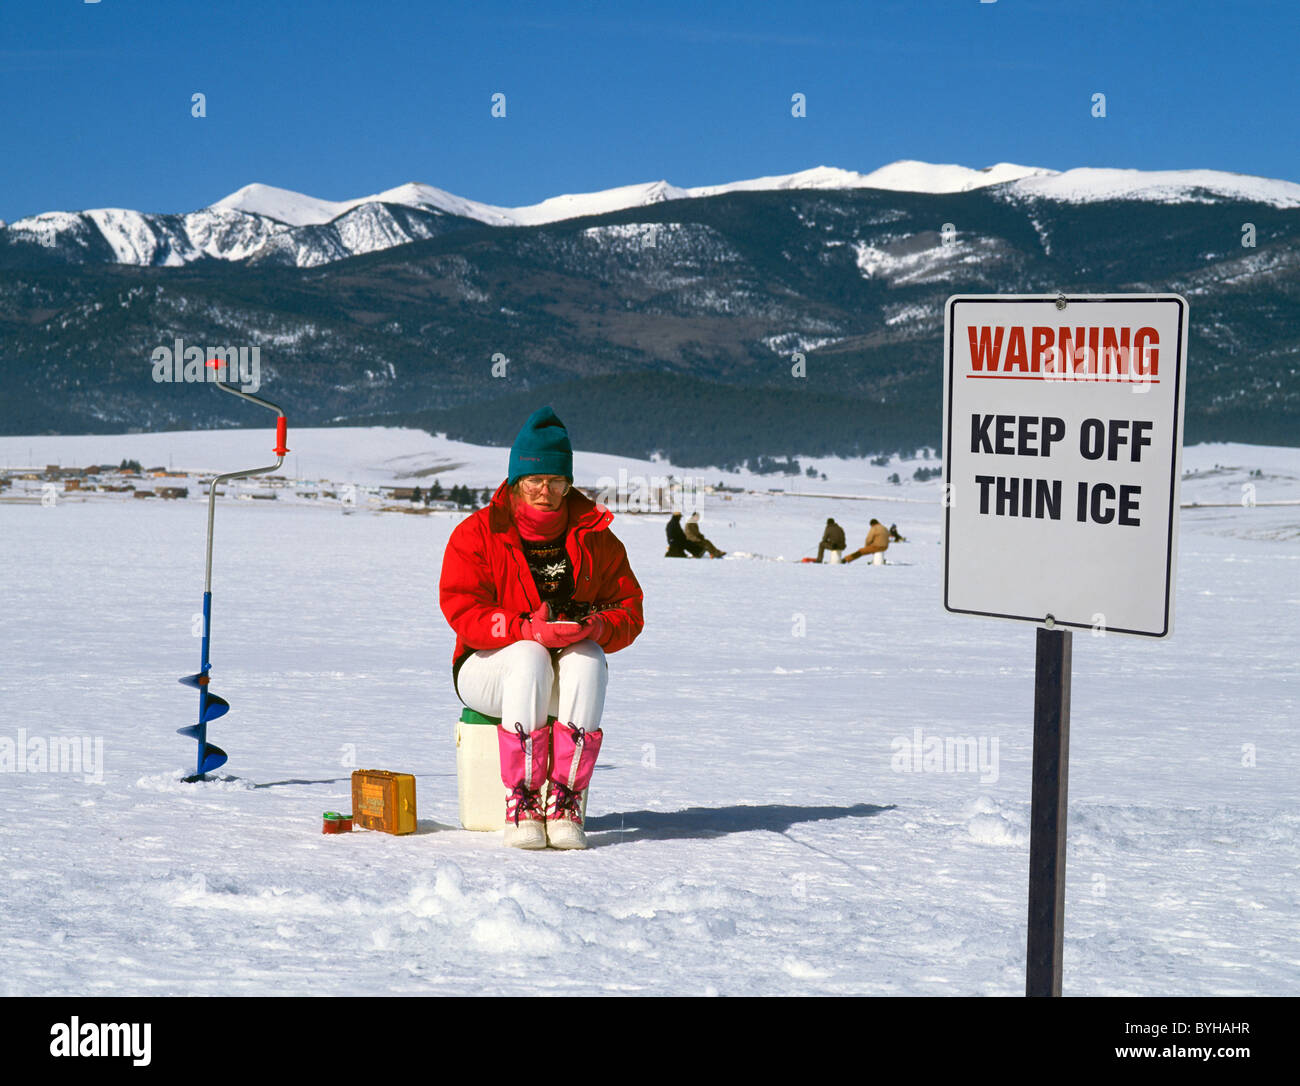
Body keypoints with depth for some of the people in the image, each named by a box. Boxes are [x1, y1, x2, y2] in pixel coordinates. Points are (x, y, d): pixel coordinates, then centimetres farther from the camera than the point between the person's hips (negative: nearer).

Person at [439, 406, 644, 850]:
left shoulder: (594, 537, 6)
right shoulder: (477, 534, -2)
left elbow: (628, 607, 4)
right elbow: (462, 610, -13)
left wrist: (598, 627, -21)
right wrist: (529, 630, -29)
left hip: (571, 669, 2)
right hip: (490, 665, -2)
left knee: (587, 659, -33)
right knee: (530, 658, -36)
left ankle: (565, 801, -36)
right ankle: (521, 804, -37)